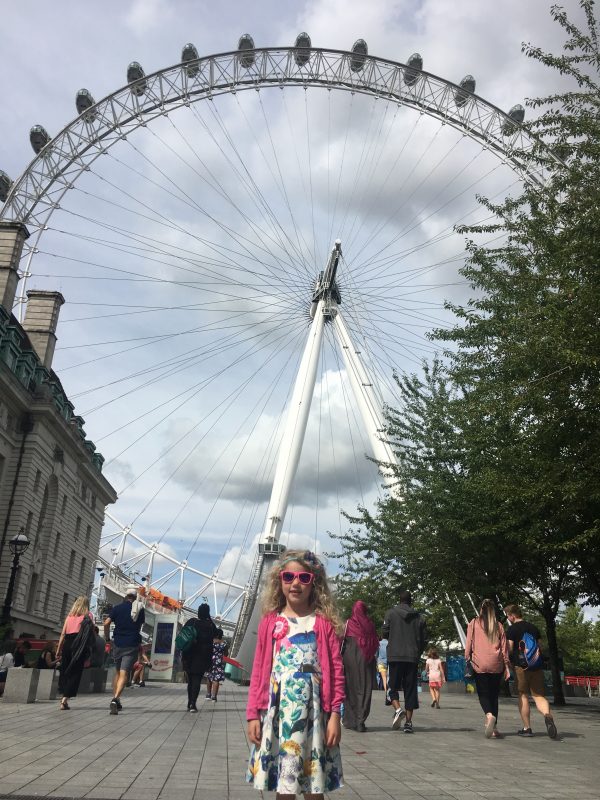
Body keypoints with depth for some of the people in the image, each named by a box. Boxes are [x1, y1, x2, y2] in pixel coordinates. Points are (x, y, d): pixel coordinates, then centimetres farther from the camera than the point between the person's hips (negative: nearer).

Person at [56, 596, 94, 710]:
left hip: (67, 643, 4)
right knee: (75, 672, 1)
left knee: (64, 670, 15)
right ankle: (65, 699, -6)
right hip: (80, 643, -4)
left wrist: (58, 650, 12)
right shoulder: (88, 615, 6)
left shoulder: (70, 615, 16)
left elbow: (63, 633, 10)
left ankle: (63, 697, 14)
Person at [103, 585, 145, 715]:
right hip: (132, 645, -2)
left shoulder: (117, 608, 1)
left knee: (118, 672, 19)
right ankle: (115, 699, -25)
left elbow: (107, 623, -9)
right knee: (124, 674, -6)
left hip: (118, 643, 2)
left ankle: (115, 701, 20)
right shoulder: (140, 610, 2)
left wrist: (107, 637, 4)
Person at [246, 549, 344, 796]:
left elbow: (336, 672, -2)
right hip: (277, 709, 1)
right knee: (282, 784, 11)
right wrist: (253, 714, 1)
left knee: (314, 786, 7)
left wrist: (335, 714, -7)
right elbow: (258, 673, 4)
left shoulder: (324, 623, -1)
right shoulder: (270, 623, 3)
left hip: (312, 709, -1)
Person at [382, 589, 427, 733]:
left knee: (392, 686, 9)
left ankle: (398, 709, -15)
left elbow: (385, 632, -2)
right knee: (410, 689, 8)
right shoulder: (419, 617, 8)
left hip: (395, 656, -2)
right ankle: (408, 721, 6)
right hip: (413, 658, 2)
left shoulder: (391, 613, 0)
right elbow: (424, 639, 7)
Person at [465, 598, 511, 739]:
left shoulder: (474, 623, 4)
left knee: (483, 694, 3)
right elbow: (504, 646, 7)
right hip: (496, 665, 2)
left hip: (479, 664, -2)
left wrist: (467, 659, 5)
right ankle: (493, 728, 7)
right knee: (494, 695, 11)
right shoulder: (498, 625, 9)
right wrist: (507, 666, 10)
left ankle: (489, 715, -26)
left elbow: (469, 643, 0)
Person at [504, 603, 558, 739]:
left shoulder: (512, 629, -4)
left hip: (521, 666, -5)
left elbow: (509, 649, -10)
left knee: (523, 696, 5)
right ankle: (548, 715, -22)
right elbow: (539, 647, 18)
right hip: (537, 665, 5)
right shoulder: (534, 628, 14)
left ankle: (527, 728, 6)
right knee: (539, 696, 7)